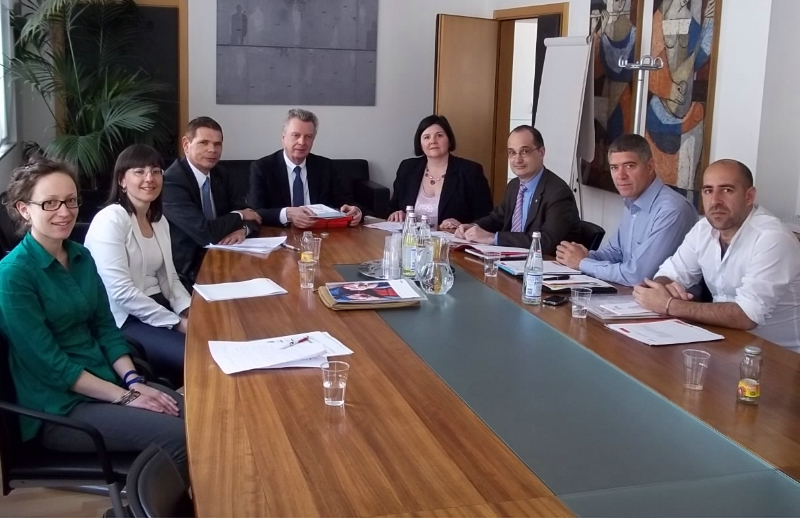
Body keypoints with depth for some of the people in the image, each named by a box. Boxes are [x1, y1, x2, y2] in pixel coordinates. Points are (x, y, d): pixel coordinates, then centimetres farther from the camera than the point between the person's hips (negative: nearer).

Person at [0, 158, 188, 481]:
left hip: (105, 380, 7)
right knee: (176, 436, -21)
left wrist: (133, 381, -7)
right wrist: (124, 397, -18)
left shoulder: (81, 257, 7)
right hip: (57, 406, -7)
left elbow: (105, 327, 9)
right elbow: (48, 362, -18)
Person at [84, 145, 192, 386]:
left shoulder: (159, 221, 11)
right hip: (123, 319, -8)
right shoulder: (110, 220, -14)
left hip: (156, 306, 8)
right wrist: (176, 322, -20)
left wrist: (188, 309, -6)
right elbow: (121, 292, -22)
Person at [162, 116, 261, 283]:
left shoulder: (220, 176, 7)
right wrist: (238, 216, -8)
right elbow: (205, 233, -25)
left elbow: (251, 214, 7)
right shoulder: (171, 182, -17)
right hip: (188, 271, -7)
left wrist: (243, 229, -16)